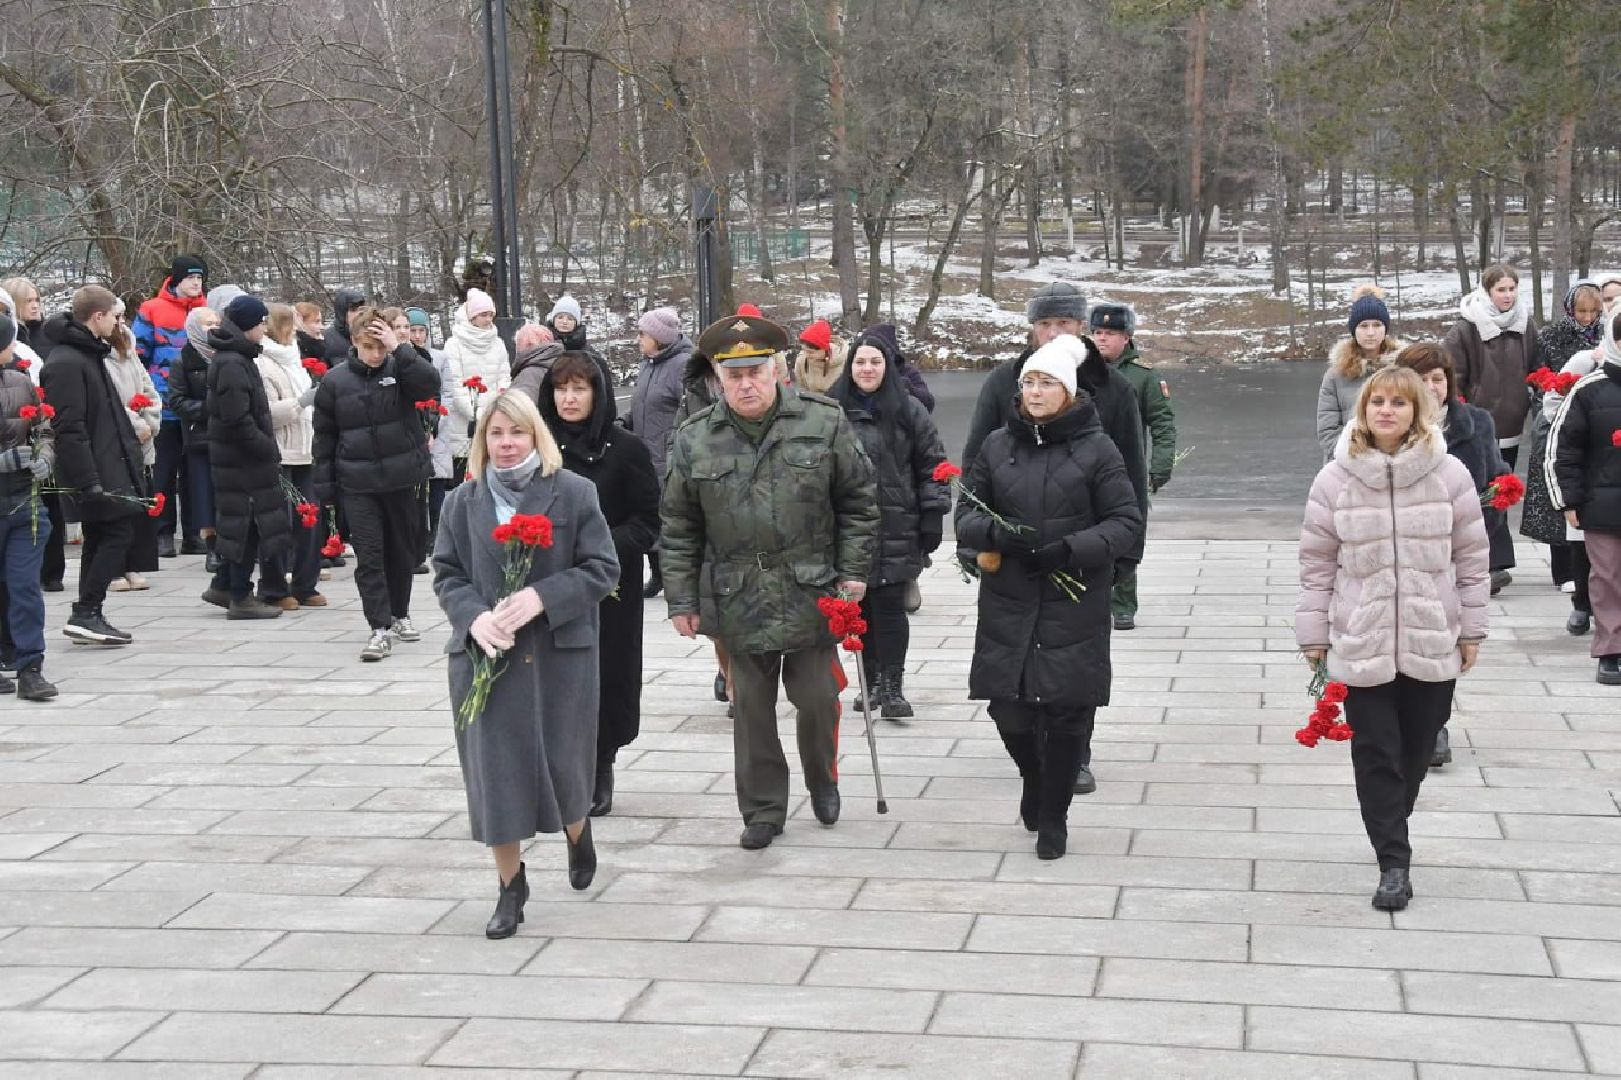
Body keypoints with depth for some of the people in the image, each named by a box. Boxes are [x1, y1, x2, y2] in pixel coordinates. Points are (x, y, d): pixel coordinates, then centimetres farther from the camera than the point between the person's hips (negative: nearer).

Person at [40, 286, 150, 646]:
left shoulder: (89, 353, 15)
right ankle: (85, 614, -8)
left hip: (107, 465, 10)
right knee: (118, 532, -10)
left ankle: (89, 617, 16)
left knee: (100, 538, 11)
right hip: (96, 470, -10)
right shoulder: (66, 363, -17)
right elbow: (69, 428, -22)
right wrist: (89, 481, -24)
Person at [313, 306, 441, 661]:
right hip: (357, 483, -1)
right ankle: (381, 628, -6)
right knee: (368, 555, -6)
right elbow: (324, 436, 4)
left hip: (401, 478, 1)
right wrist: (325, 486, 2)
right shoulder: (334, 381, -2)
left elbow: (430, 384, -23)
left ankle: (399, 614, 32)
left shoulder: (400, 369, -3)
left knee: (402, 549, 14)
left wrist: (399, 349, -26)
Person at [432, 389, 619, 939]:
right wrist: (475, 618, -12)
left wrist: (542, 598, -18)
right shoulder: (462, 501, 6)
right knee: (494, 767, 1)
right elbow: (446, 573, 8)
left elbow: (601, 568, -4)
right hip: (485, 654, 2)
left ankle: (578, 832, 40)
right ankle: (511, 886, 15)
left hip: (560, 655, -2)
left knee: (562, 763, 5)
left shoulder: (574, 493, -3)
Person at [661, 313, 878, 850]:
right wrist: (682, 600, 3)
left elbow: (858, 502, 3)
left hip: (811, 597, -1)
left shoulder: (824, 423, -3)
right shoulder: (694, 439, 0)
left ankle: (822, 782, 34)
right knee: (751, 711, 9)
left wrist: (853, 571, -1)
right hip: (737, 602, 1)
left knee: (818, 700, 6)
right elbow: (678, 529, 5)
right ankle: (762, 810, 23)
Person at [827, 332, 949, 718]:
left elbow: (932, 466, 4)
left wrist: (933, 515, -2)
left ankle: (892, 688, -1)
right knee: (860, 606, 6)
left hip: (896, 528, -2)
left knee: (890, 606, -6)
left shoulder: (908, 411, 3)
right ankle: (872, 681, 18)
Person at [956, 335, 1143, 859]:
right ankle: (1035, 777, 36)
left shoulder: (1097, 448, -3)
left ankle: (1052, 817, 19)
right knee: (1007, 706, 3)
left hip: (1074, 605, -3)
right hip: (1007, 604, 3)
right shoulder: (997, 445, 7)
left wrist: (1069, 548, -16)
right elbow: (966, 513, 11)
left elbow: (1126, 522, -3)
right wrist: (996, 534, -11)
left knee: (1067, 712, 0)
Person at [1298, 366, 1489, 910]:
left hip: (1433, 643, 1)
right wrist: (1314, 634, 2)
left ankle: (1390, 831, 35)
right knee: (1376, 755, 0)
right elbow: (1317, 563, 2)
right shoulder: (1336, 479, -4)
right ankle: (1393, 862, 7)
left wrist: (1471, 630, 4)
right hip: (1361, 645, -1)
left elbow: (1472, 556, 3)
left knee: (1416, 751, 12)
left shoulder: (1449, 474, -3)